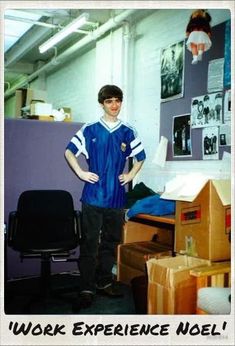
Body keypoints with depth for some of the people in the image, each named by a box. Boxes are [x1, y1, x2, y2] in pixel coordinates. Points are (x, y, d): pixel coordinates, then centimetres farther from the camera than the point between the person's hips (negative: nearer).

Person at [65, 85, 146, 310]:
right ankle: (87, 288, 6)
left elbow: (140, 157, 21)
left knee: (110, 242, 11)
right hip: (93, 196, -3)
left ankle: (104, 282, 25)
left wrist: (131, 175, 8)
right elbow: (69, 151, 7)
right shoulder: (90, 130, 2)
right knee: (89, 243, -2)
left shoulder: (128, 132, 8)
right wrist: (81, 173, -3)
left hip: (116, 196, 3)